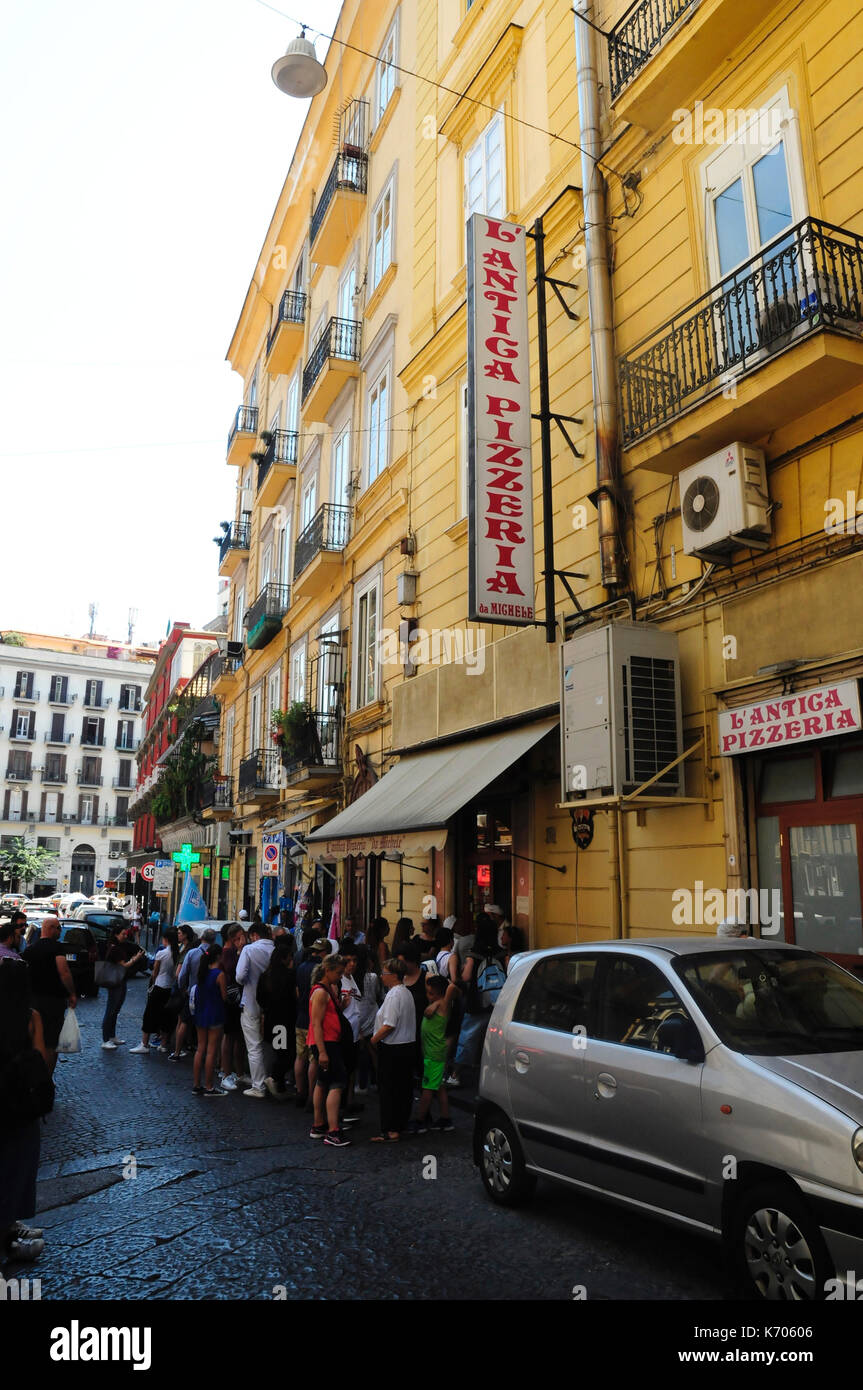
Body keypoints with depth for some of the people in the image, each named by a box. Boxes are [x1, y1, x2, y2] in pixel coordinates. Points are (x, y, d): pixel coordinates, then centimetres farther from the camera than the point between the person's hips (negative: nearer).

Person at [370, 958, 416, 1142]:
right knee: (404, 1087, 14)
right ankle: (401, 1125, 23)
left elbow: (389, 1025, -23)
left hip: (392, 1049, -10)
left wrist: (374, 1039, -10)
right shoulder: (406, 992, 13)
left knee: (388, 1090, -2)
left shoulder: (394, 995, -18)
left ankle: (391, 1131, 0)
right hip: (408, 1044, 10)